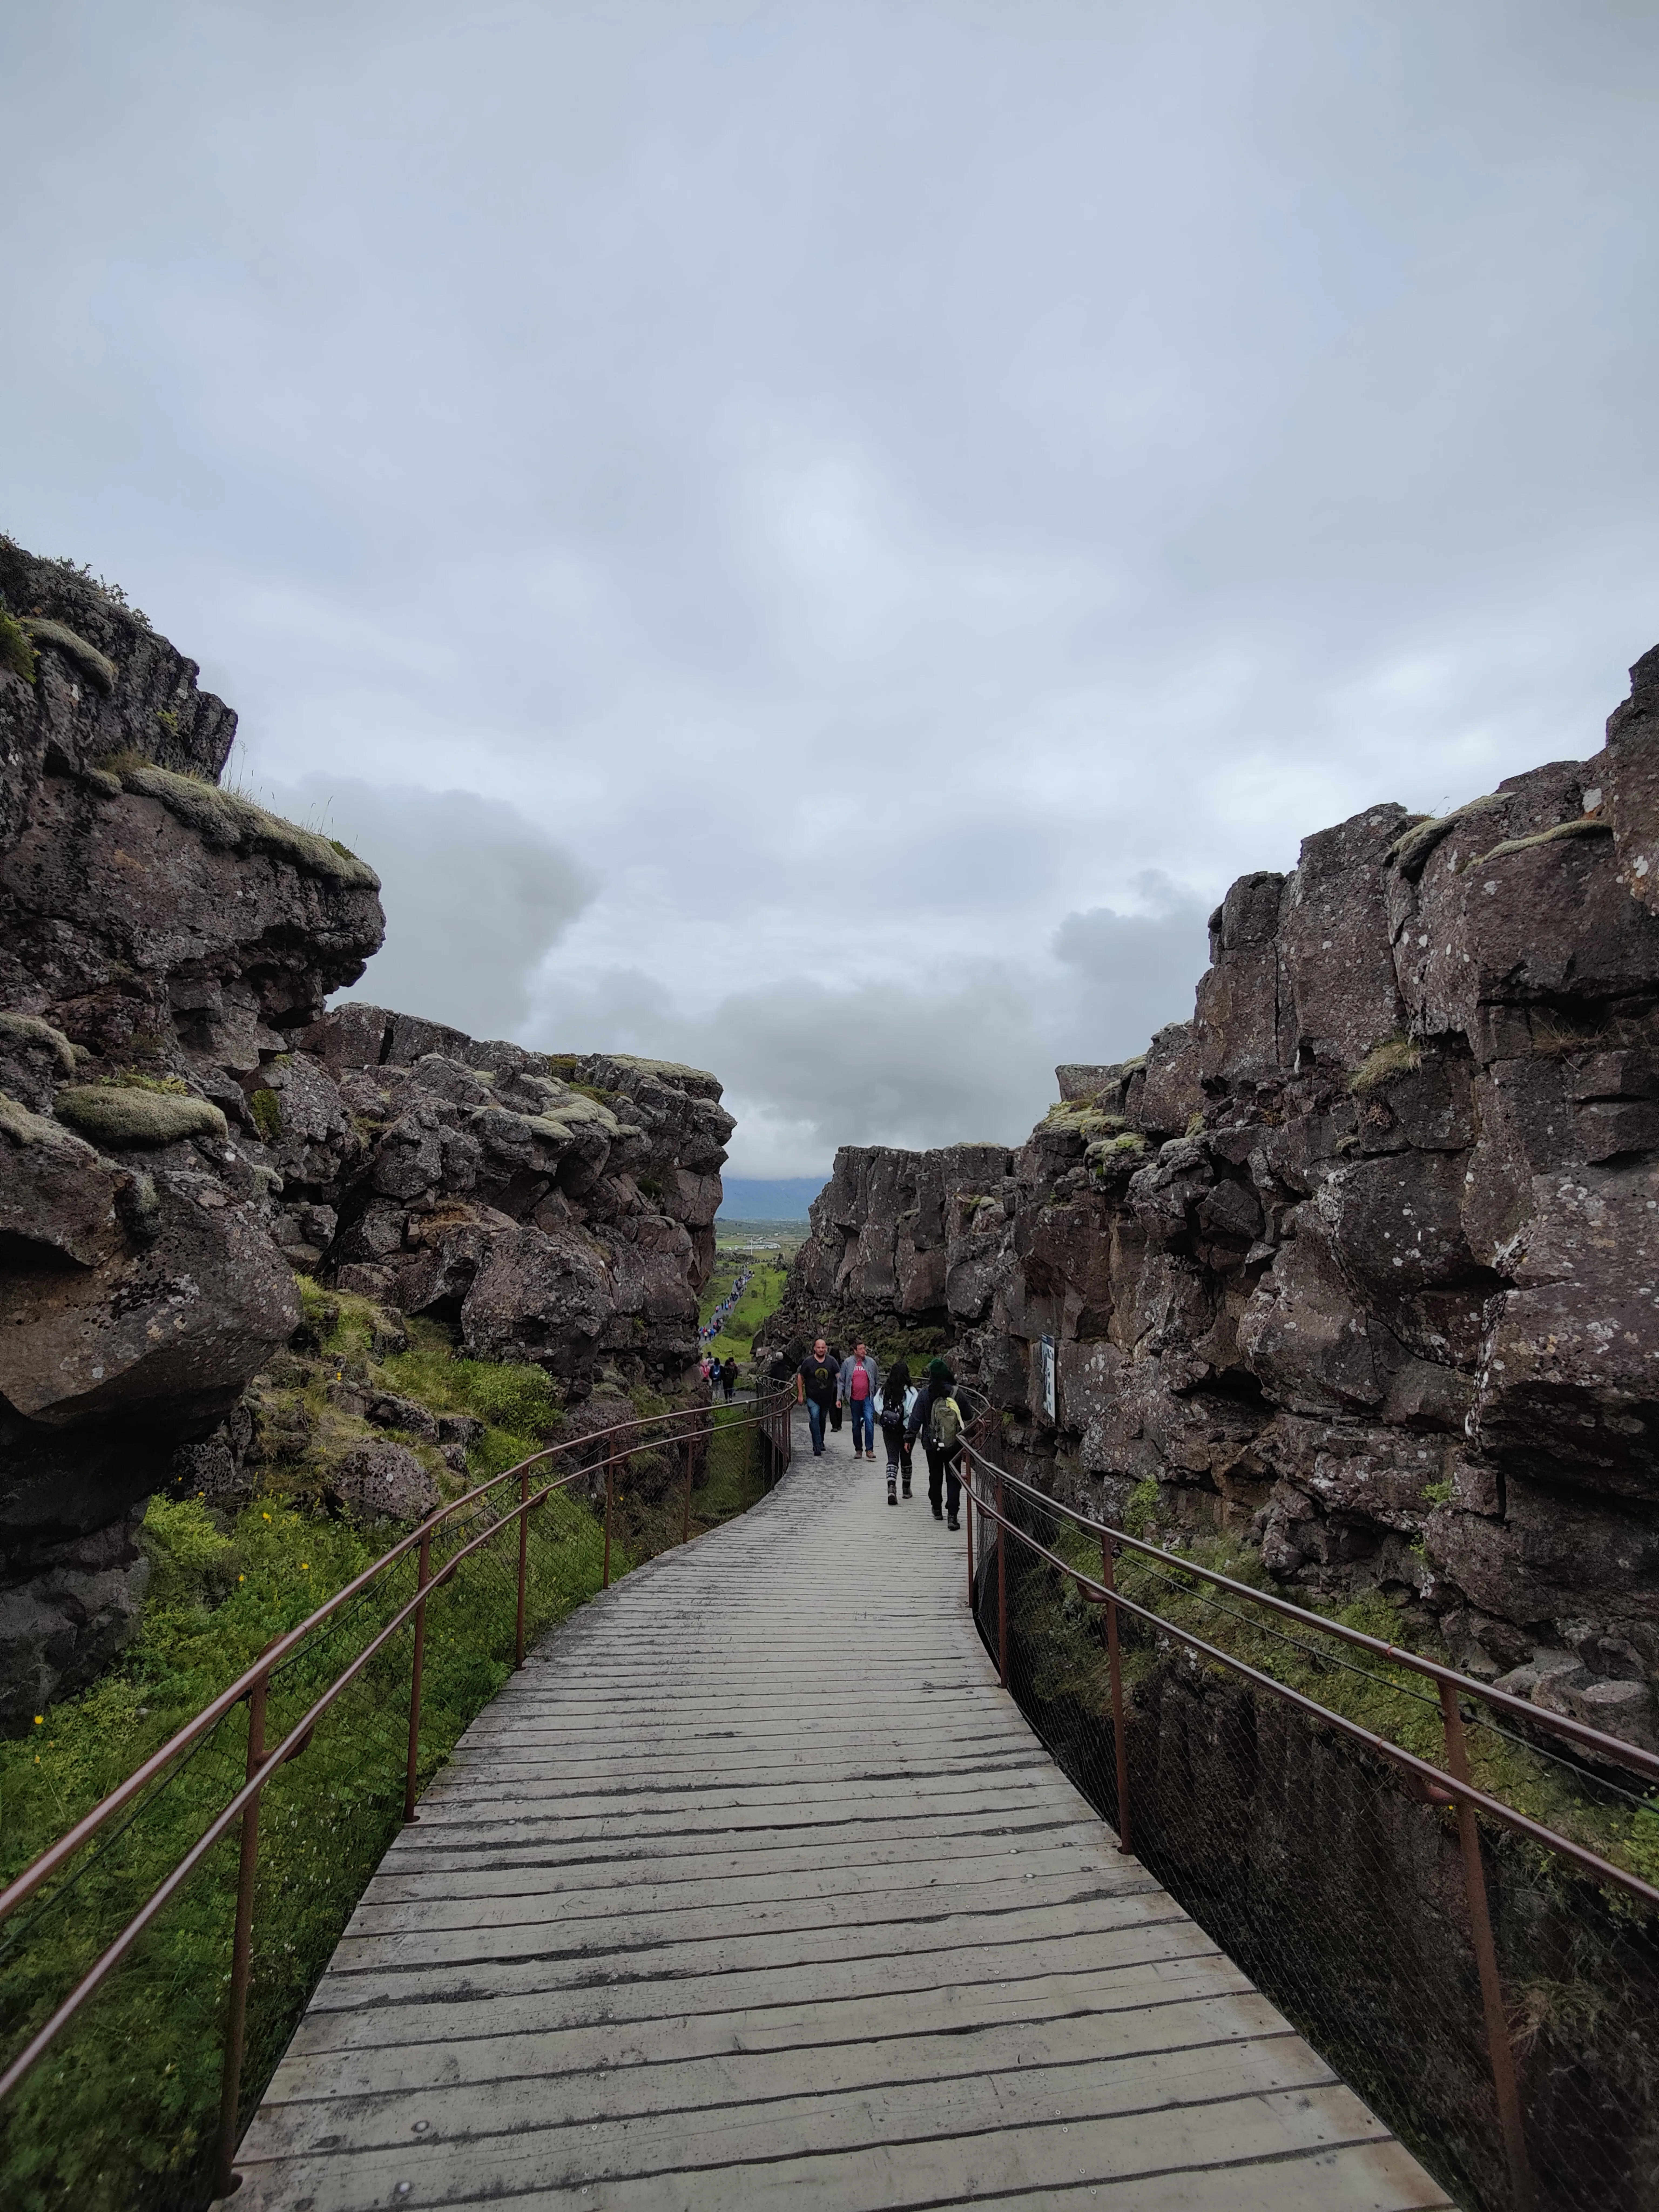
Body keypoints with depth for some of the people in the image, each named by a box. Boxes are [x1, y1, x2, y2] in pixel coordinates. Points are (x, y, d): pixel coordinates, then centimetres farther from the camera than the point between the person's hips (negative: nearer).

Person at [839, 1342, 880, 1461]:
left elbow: (877, 1379, 12)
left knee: (869, 1421, -16)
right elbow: (842, 1381, 5)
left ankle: (870, 1449, -10)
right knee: (856, 1425, 10)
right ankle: (858, 1450, 22)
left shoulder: (871, 1362, 3)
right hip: (855, 1399, 1)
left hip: (868, 1398, -1)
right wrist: (841, 1397, 0)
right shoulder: (847, 1363, 0)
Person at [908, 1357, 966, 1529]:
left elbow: (916, 1418, -6)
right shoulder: (957, 1393, -9)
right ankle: (953, 1515, -5)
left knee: (935, 1476, 19)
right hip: (955, 1444, 0)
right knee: (953, 1479, 5)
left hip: (933, 1444, 1)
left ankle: (937, 1508, 32)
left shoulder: (926, 1394, -10)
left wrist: (910, 1437, 3)